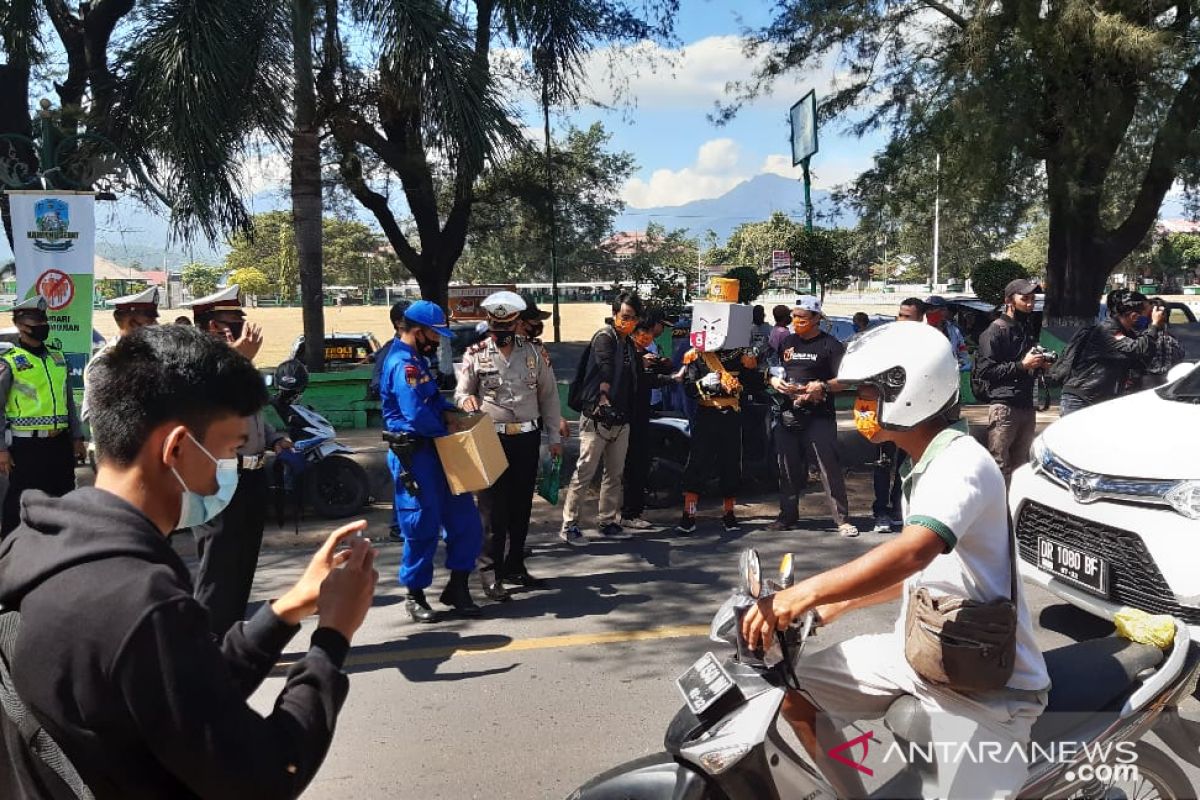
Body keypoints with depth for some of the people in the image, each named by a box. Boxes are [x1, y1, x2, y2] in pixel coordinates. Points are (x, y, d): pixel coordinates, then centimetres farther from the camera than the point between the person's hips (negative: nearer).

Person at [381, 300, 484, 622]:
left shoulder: (418, 360, 14)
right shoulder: (402, 364, -19)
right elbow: (417, 415, -27)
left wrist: (454, 408, 5)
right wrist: (446, 432, -10)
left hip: (433, 450, 10)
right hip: (412, 453, -10)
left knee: (463, 517, 9)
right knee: (422, 526, 0)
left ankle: (457, 587, 21)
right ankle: (415, 595, 17)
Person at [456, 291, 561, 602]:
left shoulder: (534, 352, 6)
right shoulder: (475, 355, -1)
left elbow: (548, 395, 10)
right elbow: (460, 393, 3)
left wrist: (554, 436, 7)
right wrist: (466, 400, -23)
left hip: (527, 439, 3)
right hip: (492, 439, -3)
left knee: (521, 506, 10)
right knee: (493, 507, -4)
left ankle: (515, 566, 23)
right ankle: (490, 572, 4)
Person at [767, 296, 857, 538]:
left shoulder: (830, 345, -2)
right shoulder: (786, 343, 15)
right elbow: (774, 372, 22)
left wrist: (823, 386, -21)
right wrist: (775, 382, 0)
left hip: (818, 417, -5)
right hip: (786, 415, 5)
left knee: (830, 467, -7)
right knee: (788, 468, 11)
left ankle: (842, 519, -1)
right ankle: (788, 516, 22)